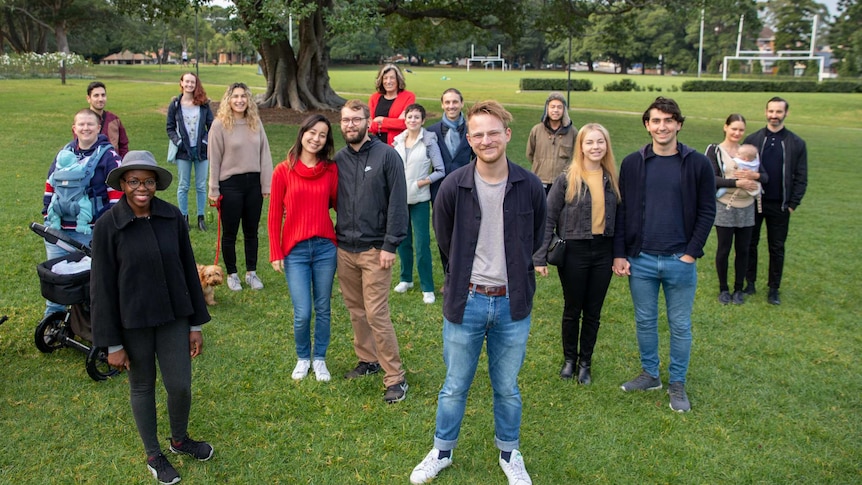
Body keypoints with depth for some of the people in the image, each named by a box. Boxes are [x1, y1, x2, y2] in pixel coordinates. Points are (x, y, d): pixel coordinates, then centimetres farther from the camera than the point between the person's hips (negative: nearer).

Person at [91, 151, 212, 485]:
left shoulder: (172, 217, -6)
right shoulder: (107, 226, -14)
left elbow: (188, 270, 2)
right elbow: (101, 287, -9)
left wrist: (196, 324, 5)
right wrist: (112, 344, -7)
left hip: (173, 318, 2)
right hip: (132, 323, -2)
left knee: (180, 386, 6)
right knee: (142, 387, 14)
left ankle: (180, 440, 36)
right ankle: (154, 455, 34)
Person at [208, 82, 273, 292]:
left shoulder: (256, 122, 3)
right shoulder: (220, 124, -7)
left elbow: (265, 154, 5)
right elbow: (214, 160, -5)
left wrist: (266, 184, 2)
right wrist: (214, 190, -5)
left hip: (253, 182, 3)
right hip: (230, 184, -3)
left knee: (251, 231, 13)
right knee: (230, 233, 8)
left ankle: (251, 273, 26)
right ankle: (232, 274, 23)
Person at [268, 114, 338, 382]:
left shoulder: (331, 169, 1)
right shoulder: (283, 171, -3)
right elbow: (274, 215, 0)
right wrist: (275, 254, -1)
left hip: (325, 248, 2)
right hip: (295, 250, -2)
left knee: (323, 309, 11)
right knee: (302, 313, -2)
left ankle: (319, 359, 31)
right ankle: (302, 358, 25)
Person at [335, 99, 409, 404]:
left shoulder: (386, 155, -7)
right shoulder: (338, 159, 8)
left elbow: (398, 203, -11)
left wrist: (390, 245, -15)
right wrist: (332, 240, 6)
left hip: (374, 249, -5)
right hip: (344, 249, 5)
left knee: (376, 314, -6)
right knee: (356, 311, 14)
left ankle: (396, 378, 4)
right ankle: (368, 360, 32)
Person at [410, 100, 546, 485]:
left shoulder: (530, 187, -5)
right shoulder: (453, 187, -9)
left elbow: (535, 245, 8)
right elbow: (445, 245, 5)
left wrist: (520, 288, 10)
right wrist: (462, 286, 9)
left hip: (512, 305, 1)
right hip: (465, 303, -1)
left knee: (507, 388, 16)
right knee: (455, 387, 14)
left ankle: (509, 454, 37)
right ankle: (442, 451, 35)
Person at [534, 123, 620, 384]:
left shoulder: (611, 179, 3)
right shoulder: (566, 179, -8)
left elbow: (616, 218, 10)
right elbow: (548, 218, -7)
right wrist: (540, 256, -12)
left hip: (603, 251, 3)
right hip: (574, 251, -3)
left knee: (593, 312, 12)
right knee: (572, 310, 11)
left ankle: (585, 362, 28)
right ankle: (569, 359, 30)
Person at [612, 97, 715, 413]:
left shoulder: (698, 164, -3)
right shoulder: (632, 164, 1)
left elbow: (707, 212, -1)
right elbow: (621, 211, 3)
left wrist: (691, 253, -9)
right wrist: (619, 254, -2)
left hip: (680, 261, -1)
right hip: (640, 259, 2)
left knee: (680, 326, 10)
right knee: (645, 321, 14)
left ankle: (677, 384, 25)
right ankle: (650, 375, 32)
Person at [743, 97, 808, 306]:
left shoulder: (796, 143, 0)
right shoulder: (752, 139, -1)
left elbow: (801, 177, 1)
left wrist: (793, 204, -5)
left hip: (780, 206, 0)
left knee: (777, 248, 8)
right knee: (750, 244, 9)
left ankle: (774, 288, 18)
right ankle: (749, 283, 22)